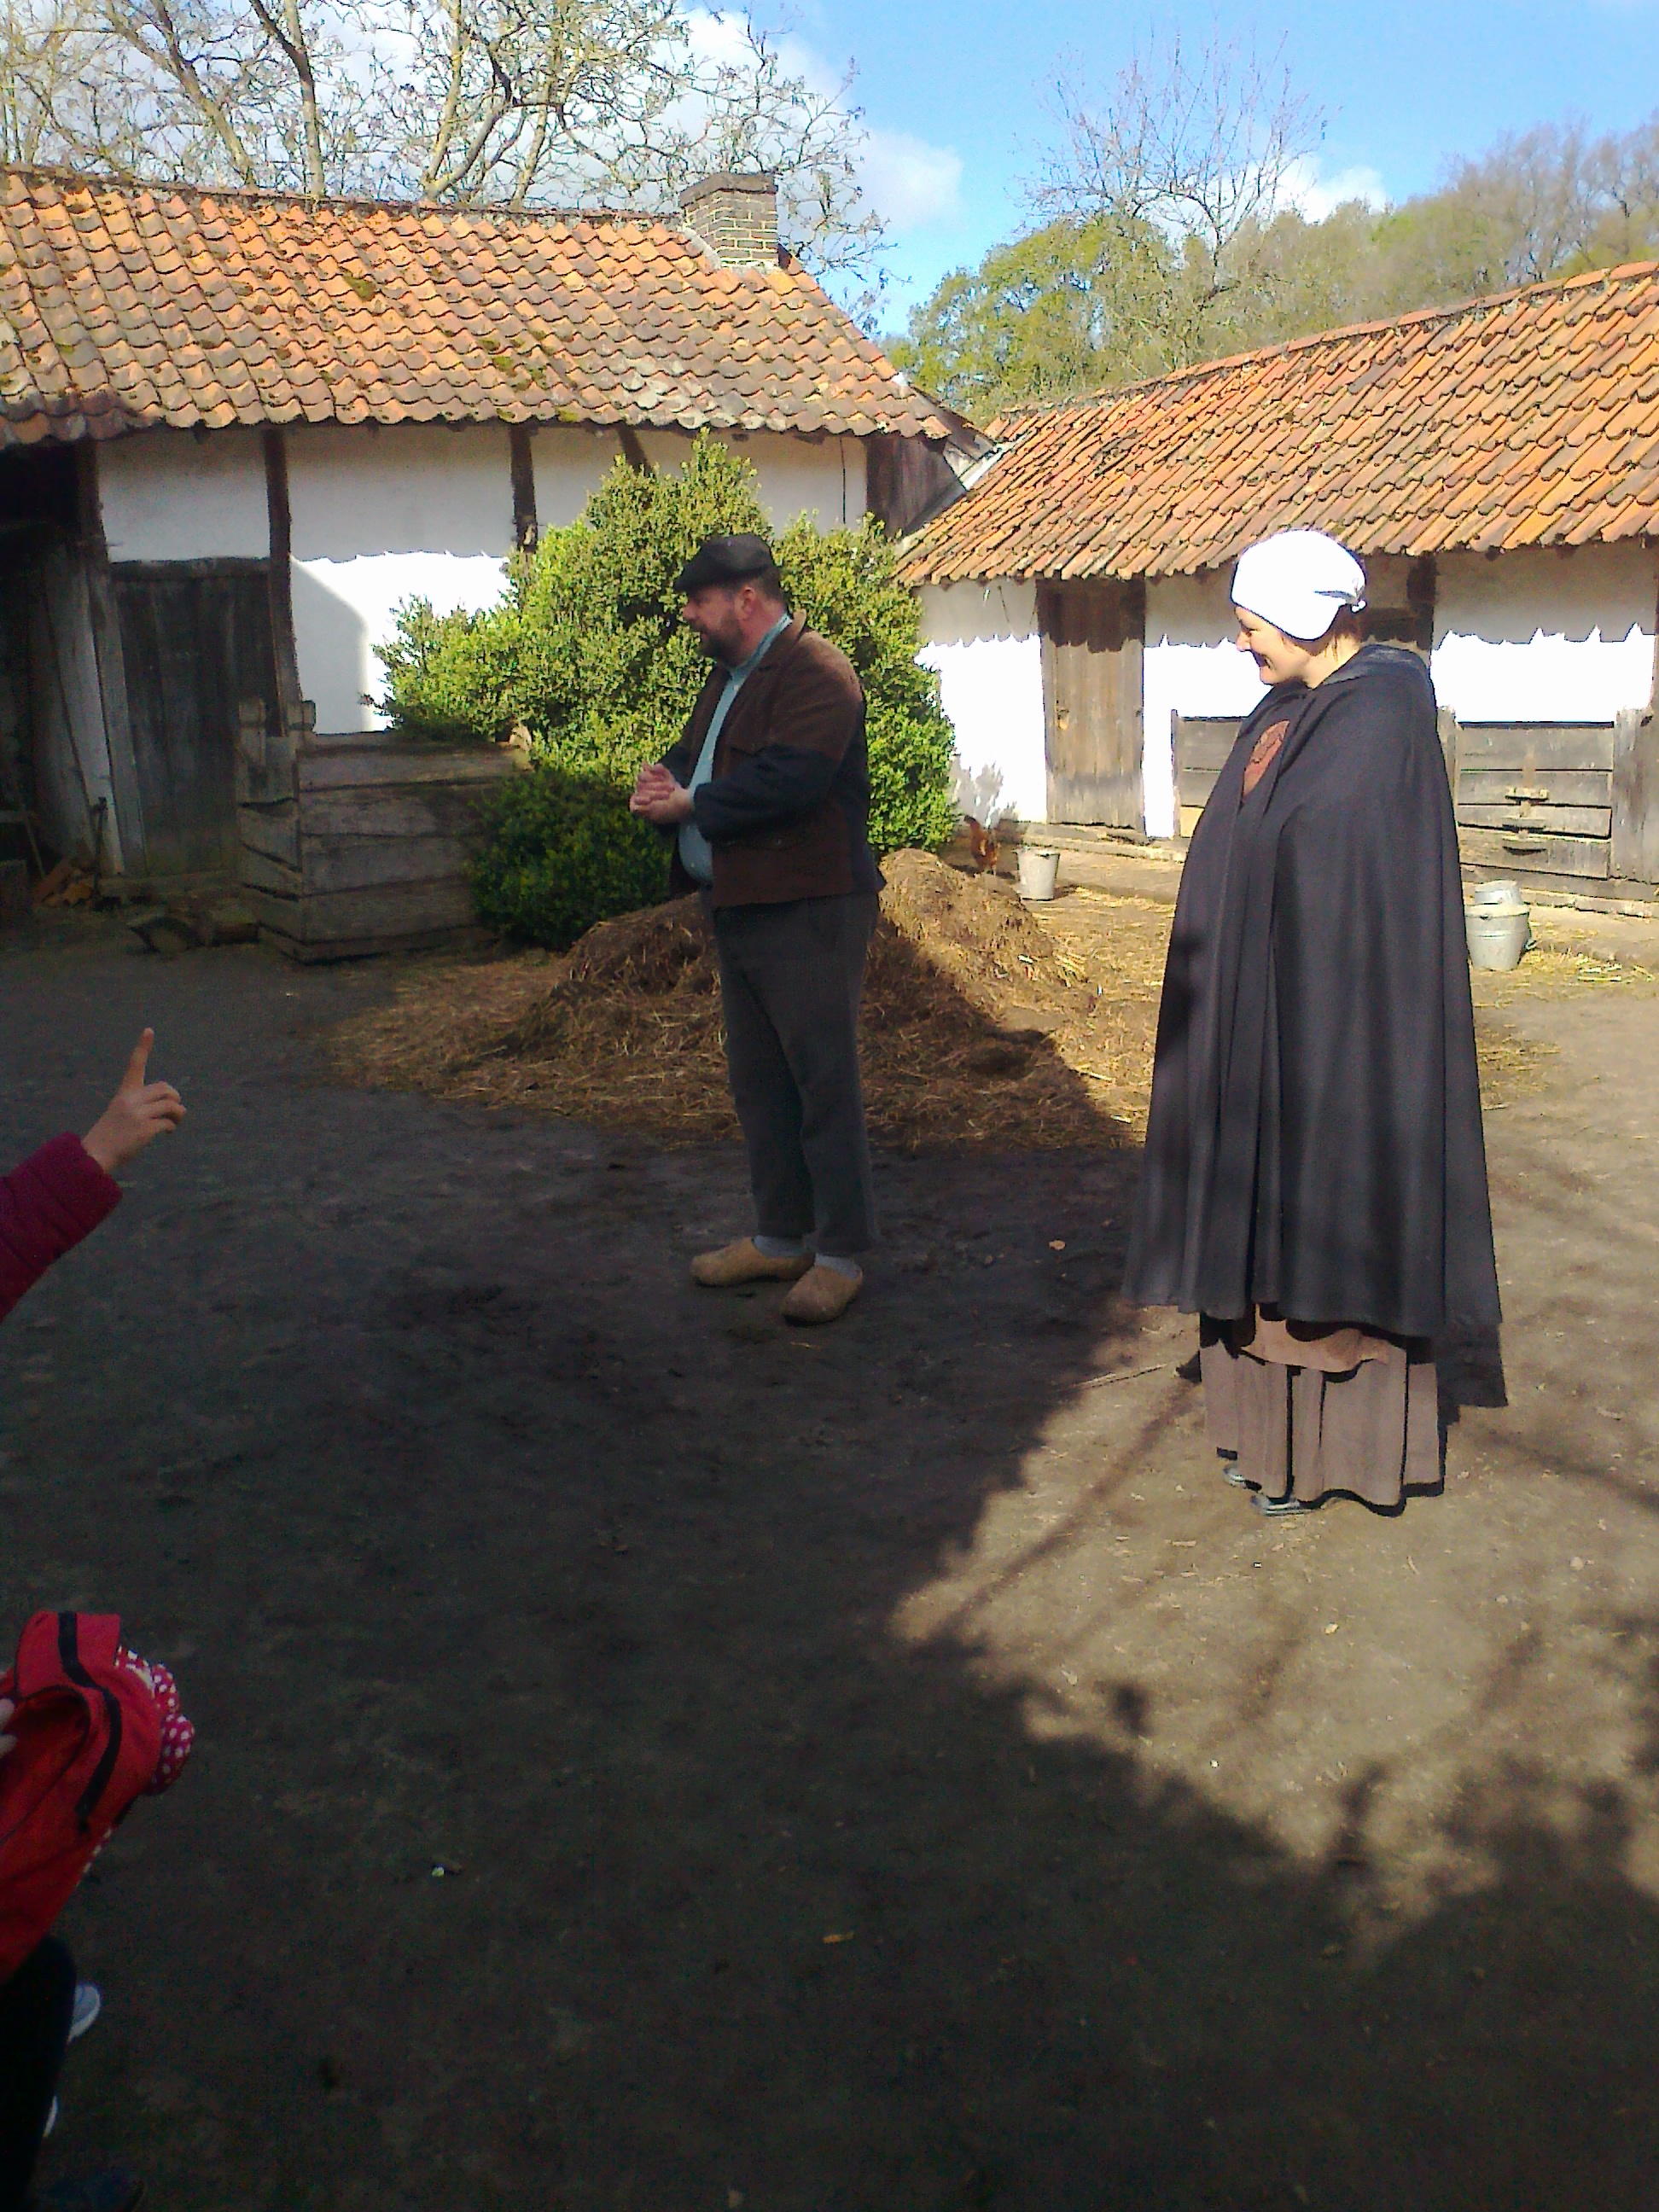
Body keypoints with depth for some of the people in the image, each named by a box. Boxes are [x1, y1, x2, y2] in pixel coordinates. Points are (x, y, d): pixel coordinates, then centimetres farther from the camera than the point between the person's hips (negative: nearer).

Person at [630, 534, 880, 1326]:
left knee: (824, 1080, -3)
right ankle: (780, 1235, 27)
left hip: (807, 911, -10)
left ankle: (841, 1253, 6)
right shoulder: (731, 673, 18)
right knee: (758, 1081, 15)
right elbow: (698, 751, 26)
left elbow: (787, 781, -26)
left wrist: (690, 805, -15)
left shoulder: (816, 674, -14)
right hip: (737, 906, 10)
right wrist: (668, 776, 1)